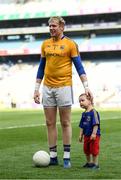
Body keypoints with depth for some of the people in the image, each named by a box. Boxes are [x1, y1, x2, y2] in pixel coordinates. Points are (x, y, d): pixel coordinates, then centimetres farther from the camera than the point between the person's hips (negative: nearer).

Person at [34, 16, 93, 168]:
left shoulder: (70, 44, -3)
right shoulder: (45, 44, 10)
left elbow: (79, 66, -2)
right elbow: (41, 67, 16)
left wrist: (86, 86, -11)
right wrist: (36, 89, 12)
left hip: (64, 86, -4)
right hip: (47, 87, 4)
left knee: (65, 123, 0)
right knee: (50, 123, 5)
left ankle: (67, 157, 5)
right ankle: (53, 157, 10)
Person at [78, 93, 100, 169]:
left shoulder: (93, 112, -15)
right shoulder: (84, 114, 9)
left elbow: (96, 124, -19)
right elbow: (82, 126, 16)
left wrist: (94, 133, -22)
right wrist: (81, 135, 14)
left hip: (94, 135, -8)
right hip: (87, 135, 8)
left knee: (94, 150, -1)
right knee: (86, 150, 15)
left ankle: (95, 164, 9)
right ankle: (89, 162, 30)